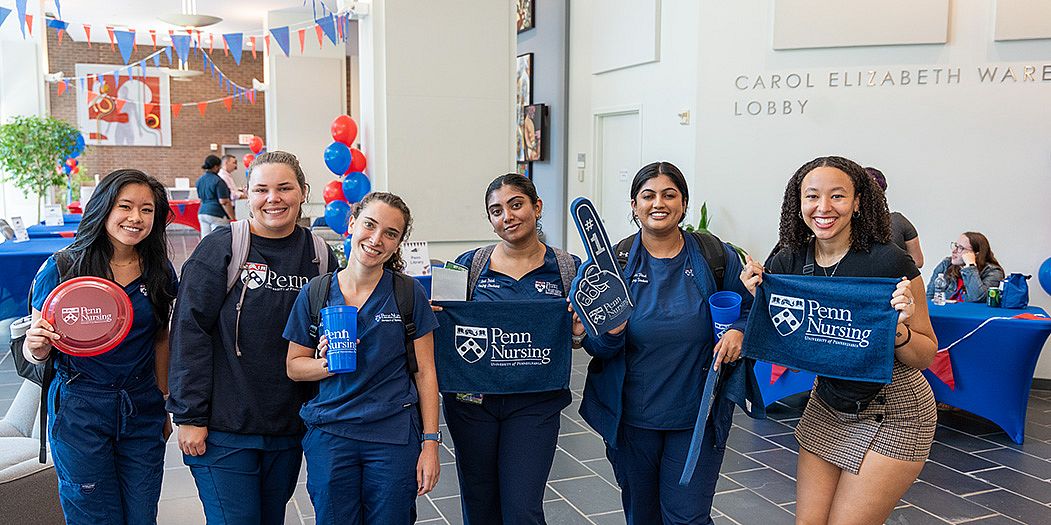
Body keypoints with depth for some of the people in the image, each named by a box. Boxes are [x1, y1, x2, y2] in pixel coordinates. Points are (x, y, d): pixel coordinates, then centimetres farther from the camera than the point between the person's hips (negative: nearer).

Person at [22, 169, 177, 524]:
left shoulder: (160, 272, 0)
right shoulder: (61, 268, -9)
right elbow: (36, 351, -2)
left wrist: (165, 401, 11)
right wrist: (36, 346, -25)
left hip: (142, 409, 3)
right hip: (79, 411, -3)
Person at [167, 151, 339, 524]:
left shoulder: (320, 256, 3)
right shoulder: (220, 249, -8)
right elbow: (190, 332, -10)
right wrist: (189, 416, -12)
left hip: (290, 429, 4)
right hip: (223, 428, -4)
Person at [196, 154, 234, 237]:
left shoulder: (199, 180, 12)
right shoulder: (218, 181, -12)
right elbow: (224, 202, -16)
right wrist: (232, 218, -13)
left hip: (202, 213, 8)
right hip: (216, 214, -8)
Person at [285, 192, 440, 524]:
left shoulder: (410, 294, -3)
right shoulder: (314, 294, 0)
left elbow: (424, 372, -1)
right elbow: (294, 366, 7)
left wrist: (430, 443, -4)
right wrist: (327, 363, -14)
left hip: (395, 437, -1)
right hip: (329, 435, 1)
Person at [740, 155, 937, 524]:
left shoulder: (889, 262, -20)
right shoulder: (787, 262, -7)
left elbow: (927, 356, -10)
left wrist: (899, 331, -31)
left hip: (893, 413, -4)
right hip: (827, 406, 4)